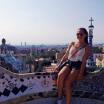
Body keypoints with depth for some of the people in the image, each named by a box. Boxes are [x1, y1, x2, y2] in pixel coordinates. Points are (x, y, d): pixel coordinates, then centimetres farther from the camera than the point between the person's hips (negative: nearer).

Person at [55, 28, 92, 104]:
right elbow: (65, 56, 15)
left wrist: (81, 73, -17)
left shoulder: (87, 47, 3)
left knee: (67, 82, -28)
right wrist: (59, 65, 5)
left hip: (78, 65, -4)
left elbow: (84, 61, -7)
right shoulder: (72, 44, 16)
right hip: (68, 63, 4)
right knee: (60, 75, -29)